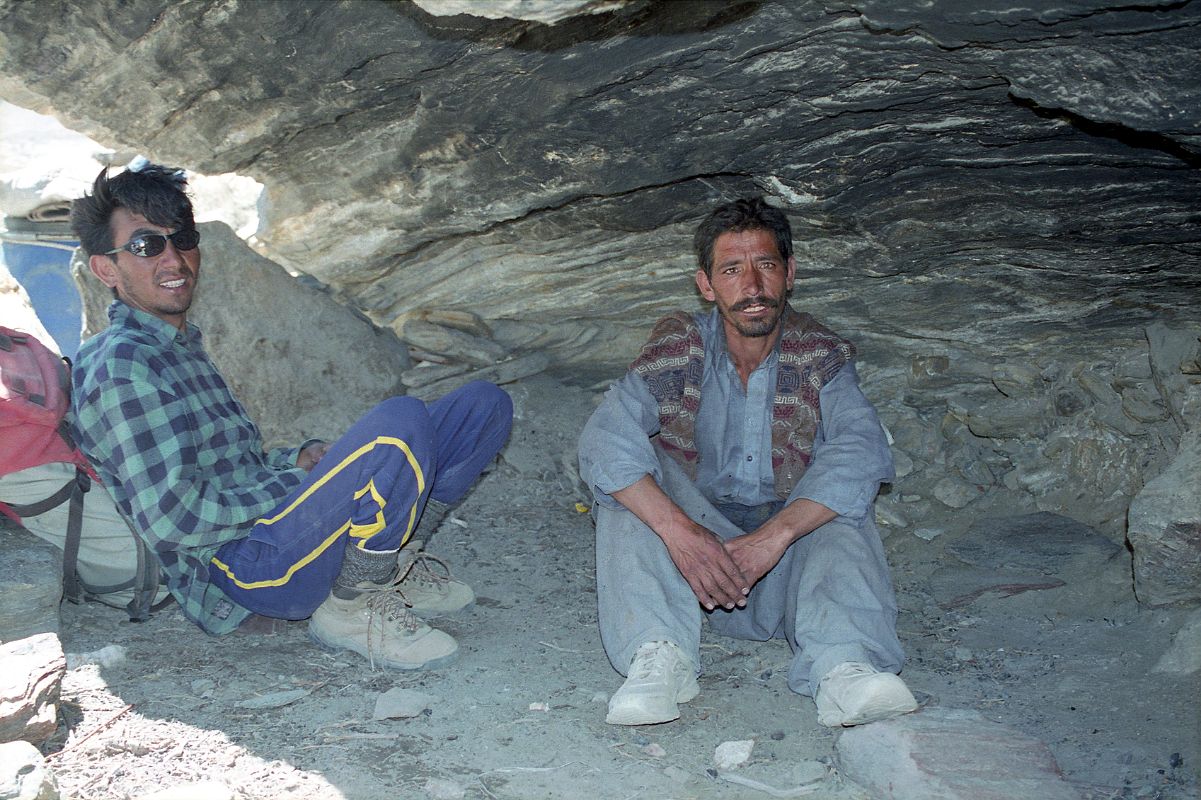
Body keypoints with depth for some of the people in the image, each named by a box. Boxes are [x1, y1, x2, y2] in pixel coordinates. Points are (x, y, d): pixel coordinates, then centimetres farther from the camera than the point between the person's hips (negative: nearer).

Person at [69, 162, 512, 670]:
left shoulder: (182, 345, 19)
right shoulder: (121, 367, -12)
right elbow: (171, 519, -20)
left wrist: (297, 460, 5)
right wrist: (294, 481, -11)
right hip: (240, 569, -9)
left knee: (484, 404, 5)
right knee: (401, 419, -35)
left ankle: (393, 564, 1)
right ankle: (351, 608, -14)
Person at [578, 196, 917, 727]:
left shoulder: (821, 356, -2)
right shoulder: (680, 348, -3)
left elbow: (863, 453, -20)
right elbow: (604, 438, -19)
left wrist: (771, 537, -34)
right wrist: (679, 530, -34)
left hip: (785, 566, 0)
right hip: (690, 550, 0)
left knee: (840, 495, -25)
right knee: (634, 473, -21)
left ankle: (843, 668, -42)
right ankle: (660, 654, -33)